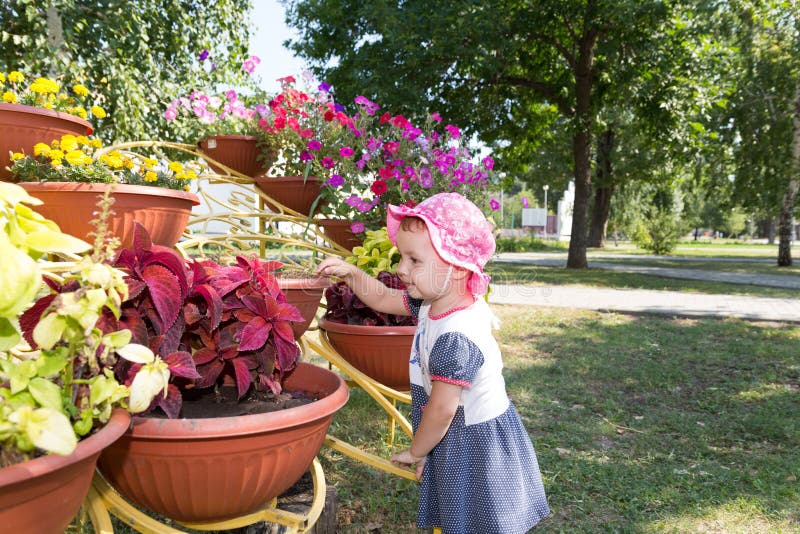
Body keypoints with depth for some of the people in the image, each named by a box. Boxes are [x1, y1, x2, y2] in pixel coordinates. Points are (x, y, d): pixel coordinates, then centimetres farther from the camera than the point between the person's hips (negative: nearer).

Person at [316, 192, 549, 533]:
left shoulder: (455, 338, -34)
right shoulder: (434, 302, -6)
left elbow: (442, 409, -25)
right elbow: (385, 300, 11)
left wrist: (416, 451, -8)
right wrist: (350, 273, -2)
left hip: (474, 442, -8)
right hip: (459, 434, 9)